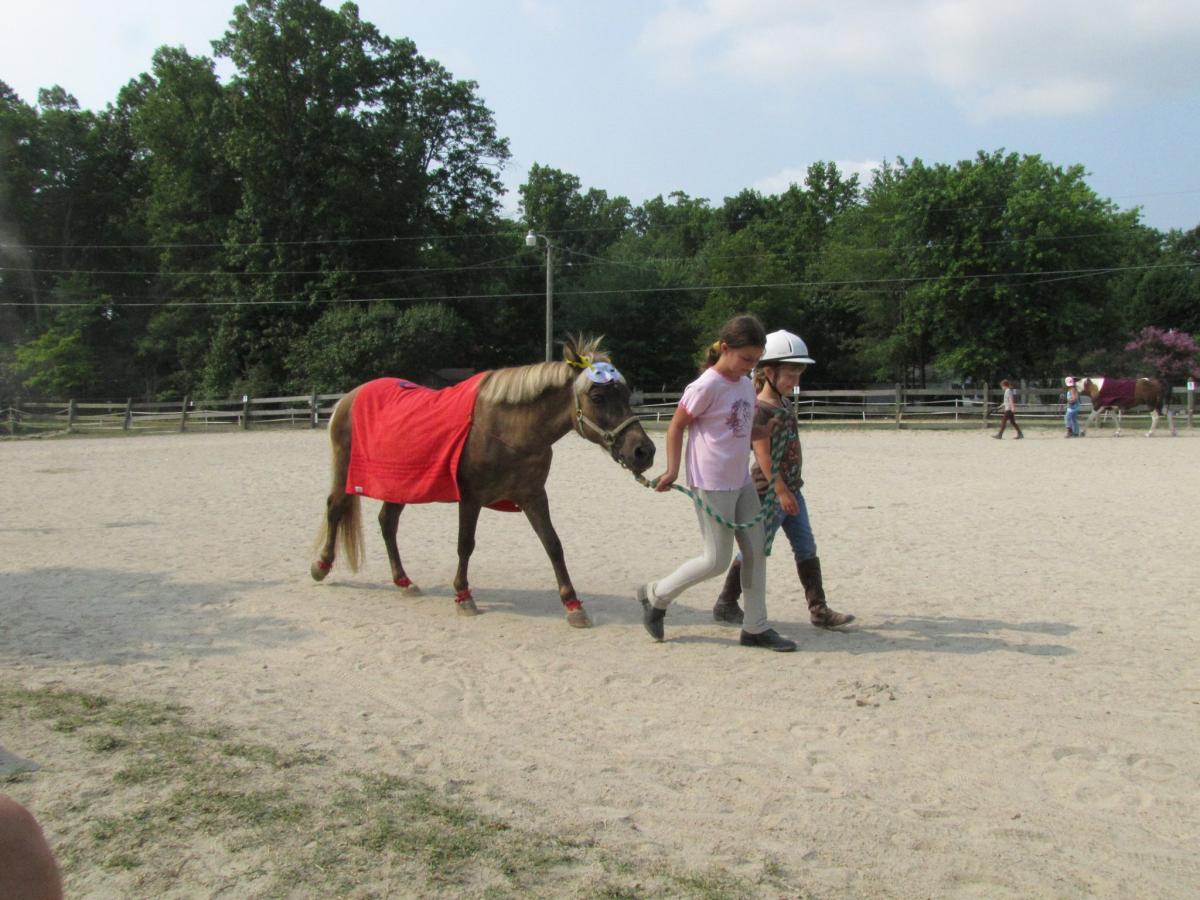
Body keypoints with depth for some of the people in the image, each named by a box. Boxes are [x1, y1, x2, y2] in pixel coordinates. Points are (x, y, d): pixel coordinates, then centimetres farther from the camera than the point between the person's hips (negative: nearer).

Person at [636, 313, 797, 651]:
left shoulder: (746, 384, 8)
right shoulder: (707, 386, -16)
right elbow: (676, 426, -10)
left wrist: (767, 431, 0)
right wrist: (672, 470, -14)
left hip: (742, 481, 8)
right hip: (712, 484, -8)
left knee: (756, 550, 9)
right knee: (717, 560, -3)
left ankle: (755, 627, 19)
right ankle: (656, 595, 17)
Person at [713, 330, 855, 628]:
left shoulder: (784, 403, 11)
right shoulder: (760, 409, -17)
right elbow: (763, 454, -21)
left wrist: (790, 489, 20)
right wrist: (781, 491, -23)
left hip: (791, 488, 9)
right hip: (770, 492, -9)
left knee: (806, 548, 9)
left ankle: (819, 609, 14)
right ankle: (725, 604, 14)